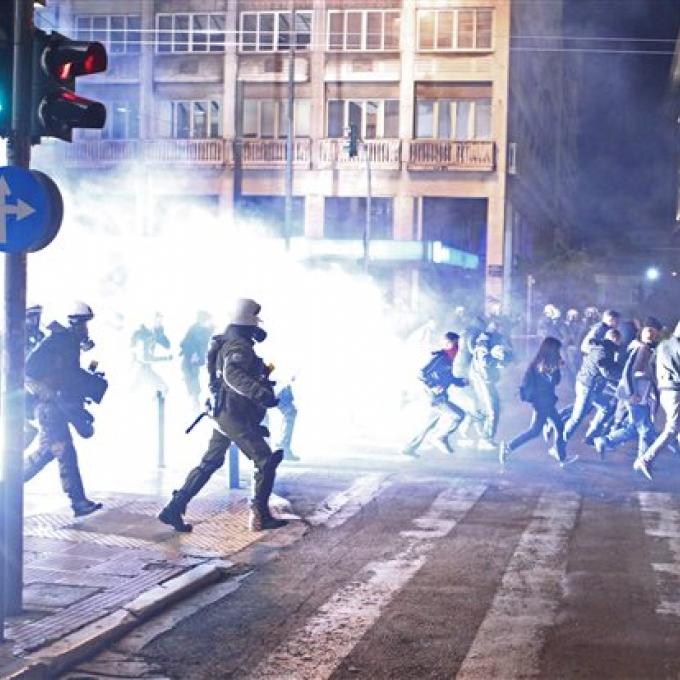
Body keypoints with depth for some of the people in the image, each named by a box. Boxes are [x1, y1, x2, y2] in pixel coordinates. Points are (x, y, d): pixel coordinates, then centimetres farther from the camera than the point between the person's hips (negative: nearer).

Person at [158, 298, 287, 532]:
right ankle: (260, 516, 4)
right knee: (266, 461, 0)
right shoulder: (239, 346, -18)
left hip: (222, 414, 10)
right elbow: (232, 374, -38)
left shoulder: (227, 342, 14)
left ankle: (174, 509, 14)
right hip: (236, 417, -10)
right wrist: (261, 393, -47)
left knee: (209, 464, 15)